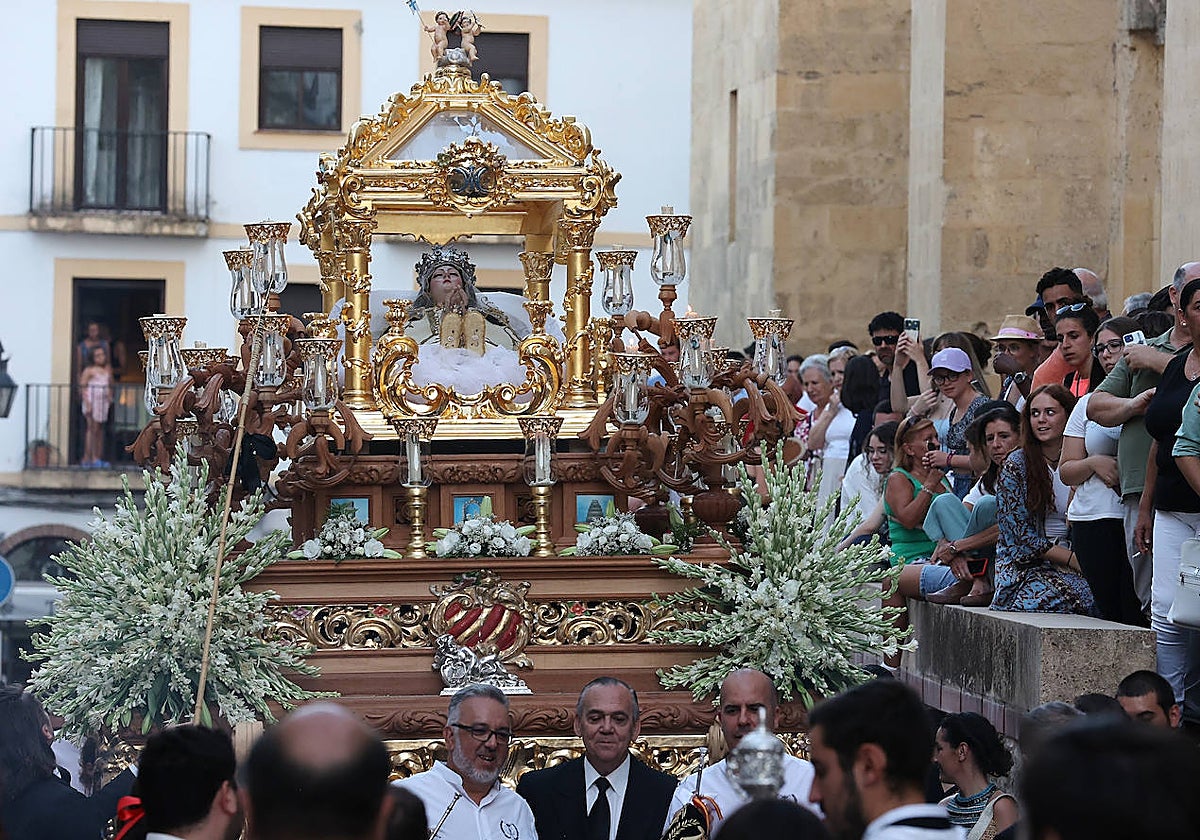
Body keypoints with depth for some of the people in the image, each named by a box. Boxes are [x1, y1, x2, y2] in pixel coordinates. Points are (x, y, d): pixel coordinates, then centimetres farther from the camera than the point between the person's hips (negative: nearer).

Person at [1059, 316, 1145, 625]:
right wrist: (1094, 463, -4)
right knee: (1109, 612, 2)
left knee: (1136, 612, -12)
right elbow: (1066, 471, 15)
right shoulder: (1088, 404, 16)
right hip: (1094, 519, 4)